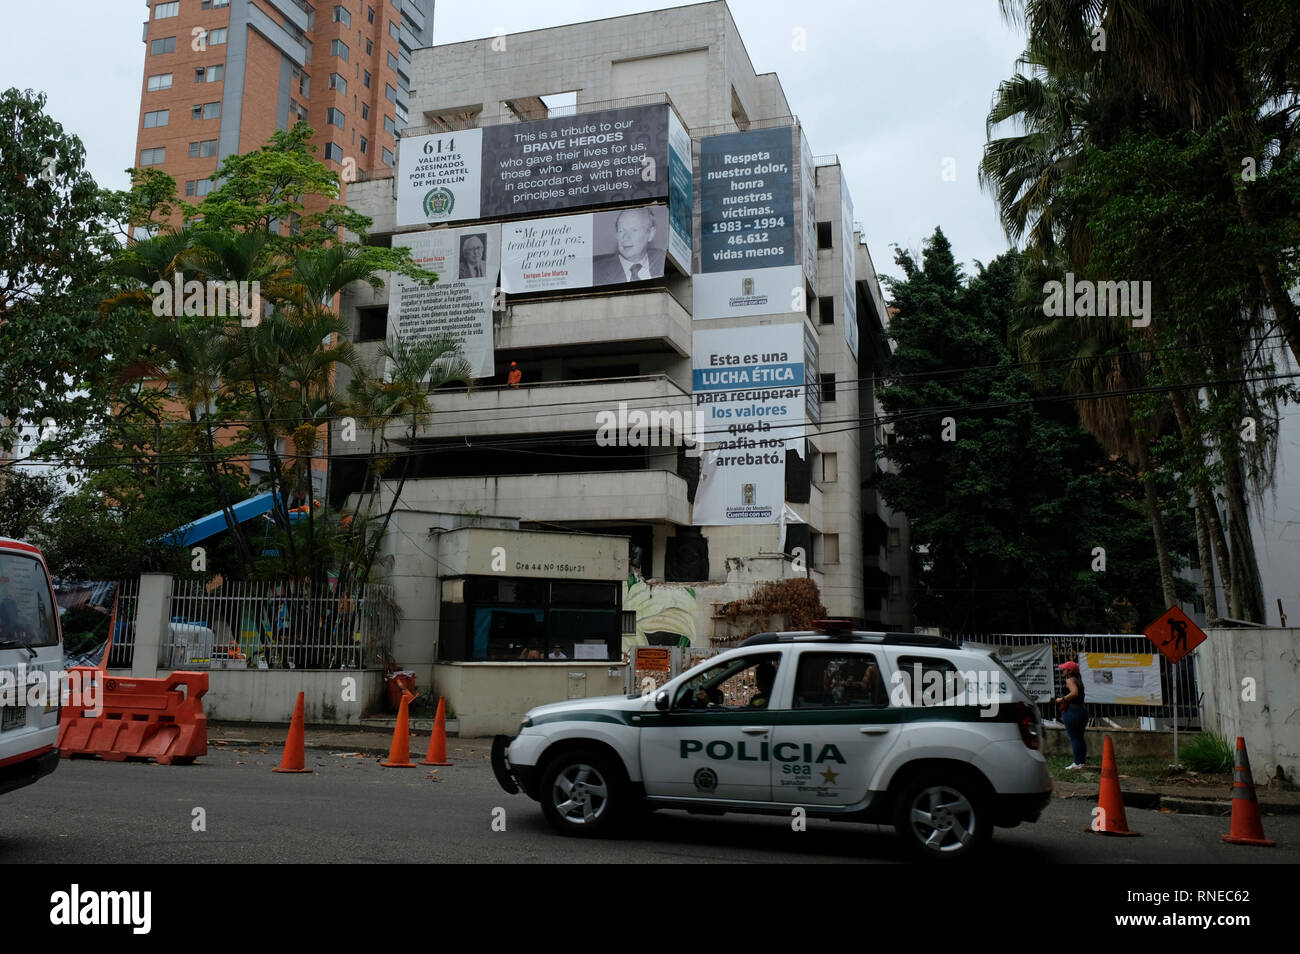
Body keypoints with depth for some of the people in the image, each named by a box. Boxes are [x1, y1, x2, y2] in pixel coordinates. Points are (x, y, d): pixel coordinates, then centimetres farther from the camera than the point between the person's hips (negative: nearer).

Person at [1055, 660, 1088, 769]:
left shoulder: (1070, 680, -11)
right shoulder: (1079, 680, 17)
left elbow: (1074, 693, -28)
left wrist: (1062, 699, -18)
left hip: (1072, 710, -9)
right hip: (1083, 709, 9)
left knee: (1073, 737, -5)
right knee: (1080, 737, 14)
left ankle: (1077, 763, -6)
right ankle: (1082, 761, 18)